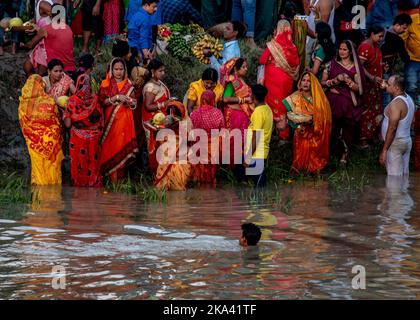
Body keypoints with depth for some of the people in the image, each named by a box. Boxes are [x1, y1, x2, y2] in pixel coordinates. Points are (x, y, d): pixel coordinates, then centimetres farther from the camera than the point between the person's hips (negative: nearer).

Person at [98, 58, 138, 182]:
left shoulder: (128, 85, 12)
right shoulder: (106, 84, 4)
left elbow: (134, 103, 12)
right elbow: (102, 101, -6)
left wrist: (127, 100, -8)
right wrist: (116, 98, -16)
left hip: (124, 120, 2)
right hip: (111, 120, -2)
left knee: (123, 146, -1)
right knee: (111, 146, -6)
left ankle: (121, 178, 3)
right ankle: (112, 178, -4)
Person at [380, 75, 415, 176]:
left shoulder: (396, 104, -22)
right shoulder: (408, 99, 8)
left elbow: (392, 129, -25)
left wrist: (384, 151, -23)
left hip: (395, 144, -10)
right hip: (407, 141, 10)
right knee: (404, 175, 14)